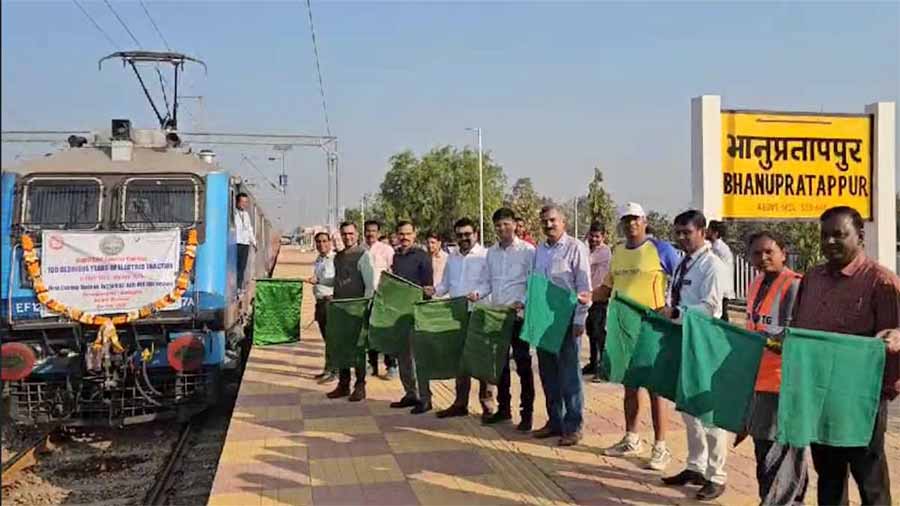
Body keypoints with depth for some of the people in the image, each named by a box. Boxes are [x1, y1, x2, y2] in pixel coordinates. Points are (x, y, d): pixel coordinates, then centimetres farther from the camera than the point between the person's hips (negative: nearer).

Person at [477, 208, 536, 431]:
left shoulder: (527, 250, -5)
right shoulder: (491, 252, 11)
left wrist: (522, 302, -22)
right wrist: (478, 294, -2)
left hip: (518, 315, -5)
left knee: (523, 364, 0)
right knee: (499, 363, 12)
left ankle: (526, 413, 8)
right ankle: (503, 408, 24)